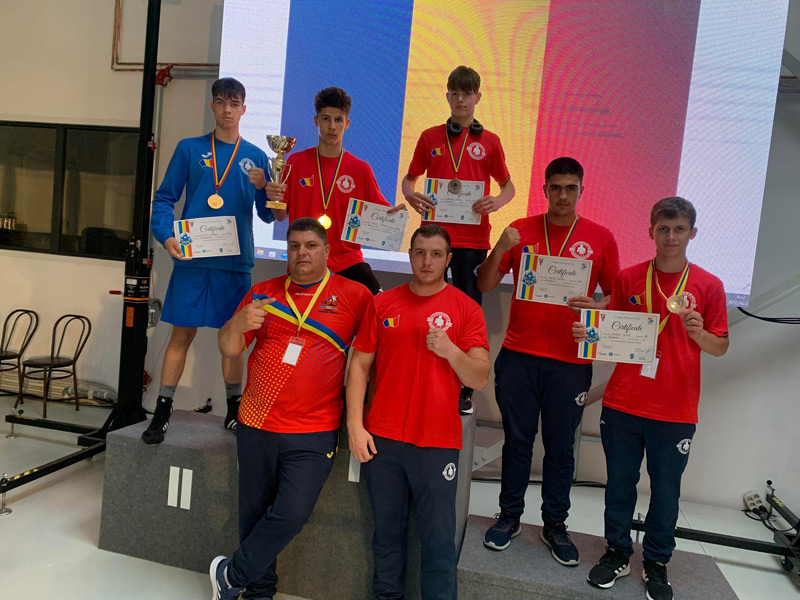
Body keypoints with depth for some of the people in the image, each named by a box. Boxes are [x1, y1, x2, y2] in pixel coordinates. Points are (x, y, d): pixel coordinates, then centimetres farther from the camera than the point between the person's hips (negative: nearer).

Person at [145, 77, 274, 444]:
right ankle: (161, 414, 12)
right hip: (192, 259, -1)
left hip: (235, 261, 1)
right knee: (181, 334, 1)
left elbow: (268, 215, 9)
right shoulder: (190, 149, 7)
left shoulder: (255, 157, 10)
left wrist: (263, 189, -12)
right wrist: (166, 235, -12)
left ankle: (234, 411, 22)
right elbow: (164, 198, 5)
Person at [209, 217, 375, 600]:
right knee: (255, 513, 12)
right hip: (255, 425, 3)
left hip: (314, 434, -2)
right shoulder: (263, 293, 6)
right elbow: (229, 349, 6)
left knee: (291, 514, -7)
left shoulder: (354, 295, -2)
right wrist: (237, 324, -17)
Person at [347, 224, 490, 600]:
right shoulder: (382, 304, 5)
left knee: (439, 541, 4)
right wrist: (355, 425, -1)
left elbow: (480, 379, -3)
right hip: (381, 440, 2)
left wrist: (449, 350, -21)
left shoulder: (466, 308, 0)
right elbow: (359, 366, 6)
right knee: (387, 532, 15)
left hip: (438, 443, -2)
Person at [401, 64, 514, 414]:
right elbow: (409, 179, 17)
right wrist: (411, 195, -7)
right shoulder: (430, 137, 11)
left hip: (472, 237, -1)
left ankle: (464, 390, 11)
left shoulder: (489, 142, 8)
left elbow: (508, 186, 12)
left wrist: (497, 201, -11)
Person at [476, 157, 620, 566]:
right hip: (518, 355, 1)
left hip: (570, 361, 0)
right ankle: (509, 516, 26)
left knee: (560, 445, 8)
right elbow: (485, 285, 3)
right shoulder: (520, 230, 5)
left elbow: (617, 295, 8)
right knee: (517, 439, 9)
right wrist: (501, 248, -14)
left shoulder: (600, 238, 4)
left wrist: (598, 307, -14)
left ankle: (555, 525, 25)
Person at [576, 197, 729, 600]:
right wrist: (588, 333, -9)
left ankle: (656, 563, 31)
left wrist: (699, 333, -17)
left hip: (676, 411, -1)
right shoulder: (628, 278, 3)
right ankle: (617, 553, 31)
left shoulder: (708, 286, 0)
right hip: (622, 403, 1)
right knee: (619, 483, 11)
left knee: (666, 490, 10)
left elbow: (720, 347, 4)